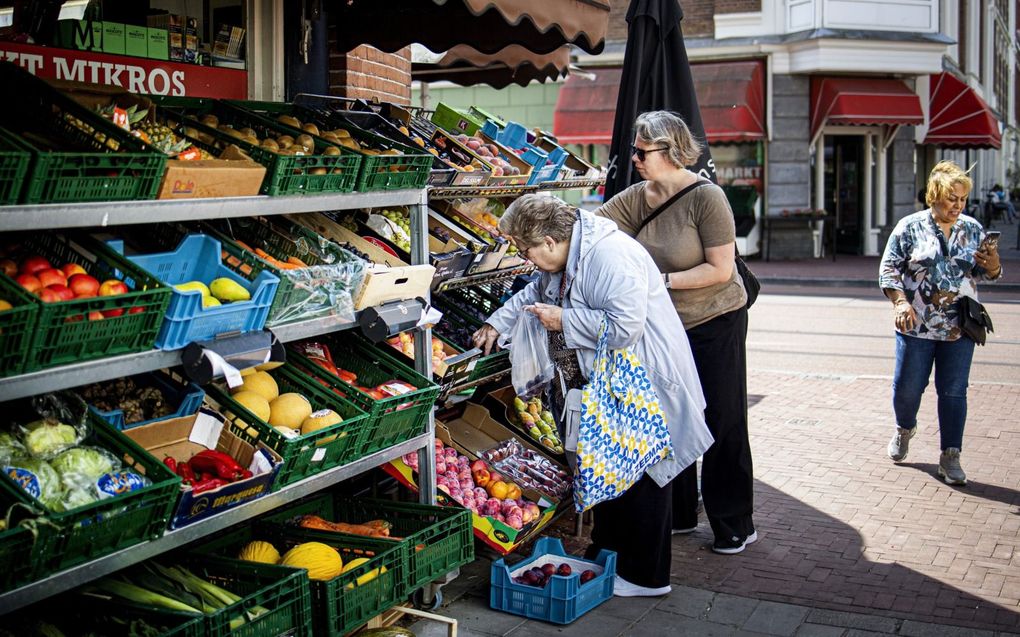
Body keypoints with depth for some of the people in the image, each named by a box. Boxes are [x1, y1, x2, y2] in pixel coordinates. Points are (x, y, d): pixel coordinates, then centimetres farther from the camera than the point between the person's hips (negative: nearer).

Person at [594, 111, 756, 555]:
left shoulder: (706, 197, -18)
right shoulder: (637, 197, 0)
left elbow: (721, 269, -20)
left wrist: (662, 280, -23)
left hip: (716, 323, -6)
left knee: (722, 425, 0)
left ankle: (735, 526, 13)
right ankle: (678, 514, 27)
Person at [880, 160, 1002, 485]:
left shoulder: (973, 229, 6)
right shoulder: (910, 227, -3)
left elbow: (986, 274, 11)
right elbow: (888, 267, -3)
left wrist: (993, 264, -12)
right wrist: (900, 301, -17)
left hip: (959, 327, 2)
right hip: (916, 325, -2)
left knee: (954, 391, 2)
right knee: (908, 386, 7)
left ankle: (950, 457, 9)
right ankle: (904, 428, 37)